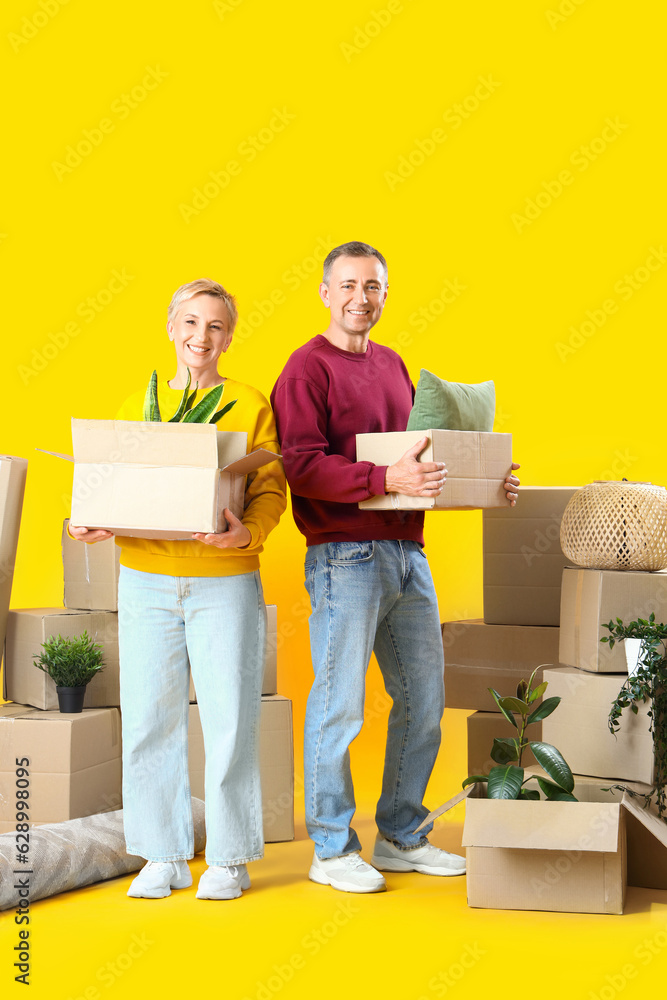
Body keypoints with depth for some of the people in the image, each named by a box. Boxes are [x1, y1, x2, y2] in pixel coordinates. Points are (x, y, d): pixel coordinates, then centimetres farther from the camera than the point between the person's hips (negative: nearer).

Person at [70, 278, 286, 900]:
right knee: (149, 720, 5)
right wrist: (91, 525, -8)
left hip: (225, 581, -2)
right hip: (146, 580, 3)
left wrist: (247, 533, -22)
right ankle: (164, 856, 17)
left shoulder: (251, 406, 4)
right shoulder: (135, 407, 12)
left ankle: (229, 857, 13)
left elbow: (271, 489, -2)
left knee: (229, 720, 0)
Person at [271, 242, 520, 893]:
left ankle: (401, 836, 25)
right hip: (345, 557, -8)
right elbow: (302, 466, -17)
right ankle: (332, 849, 11)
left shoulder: (392, 366, 18)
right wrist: (388, 478, -26)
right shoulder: (307, 368, -6)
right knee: (340, 704, -1)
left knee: (423, 699, 12)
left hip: (408, 552, 8)